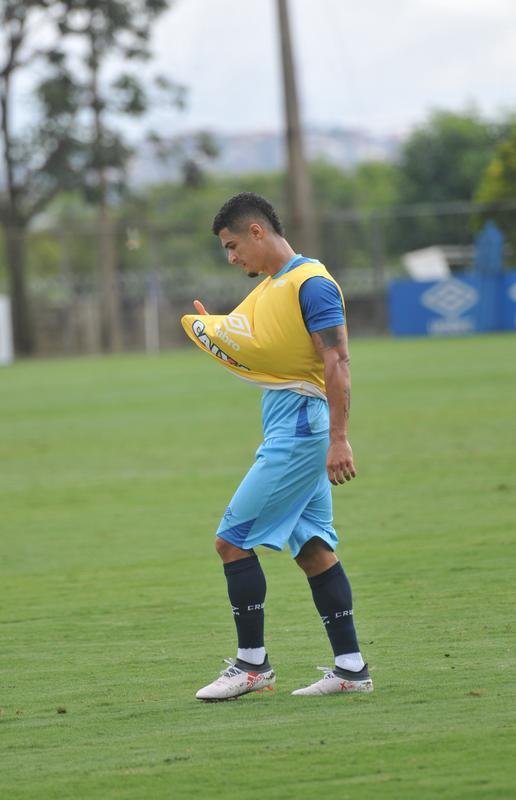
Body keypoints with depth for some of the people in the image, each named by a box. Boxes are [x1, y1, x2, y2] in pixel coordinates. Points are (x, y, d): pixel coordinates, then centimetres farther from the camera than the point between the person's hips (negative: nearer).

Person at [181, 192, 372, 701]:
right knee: (312, 548, 8)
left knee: (232, 539, -8)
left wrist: (338, 439, -24)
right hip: (287, 431, 10)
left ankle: (252, 664, -1)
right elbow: (254, 353, 19)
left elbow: (337, 362, -19)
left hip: (299, 428, -10)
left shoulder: (311, 283, -14)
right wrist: (208, 330, 2)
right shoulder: (269, 287, 16)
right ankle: (350, 668, 9)